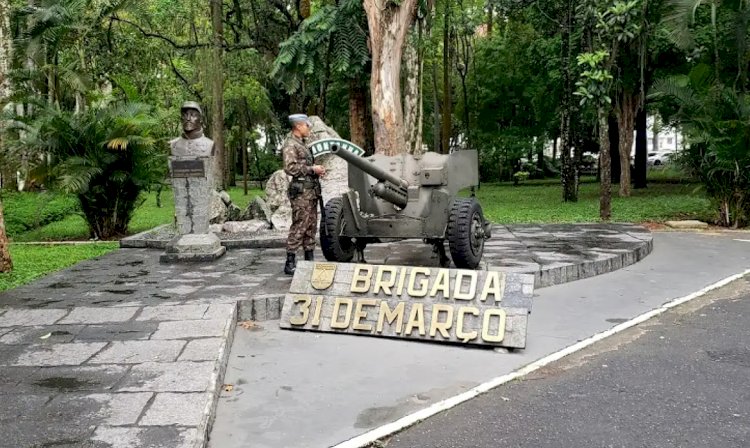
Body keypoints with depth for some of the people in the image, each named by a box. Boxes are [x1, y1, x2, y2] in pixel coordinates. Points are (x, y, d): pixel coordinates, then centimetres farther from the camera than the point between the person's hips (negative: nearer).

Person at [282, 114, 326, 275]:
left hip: (311, 190, 10)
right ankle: (290, 264, -6)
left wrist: (317, 170, 10)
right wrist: (312, 169, -15)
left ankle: (309, 259, 17)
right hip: (301, 191, -10)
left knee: (311, 226, 11)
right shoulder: (290, 144, -8)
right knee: (299, 227, -10)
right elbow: (290, 167, -20)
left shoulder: (302, 144, 21)